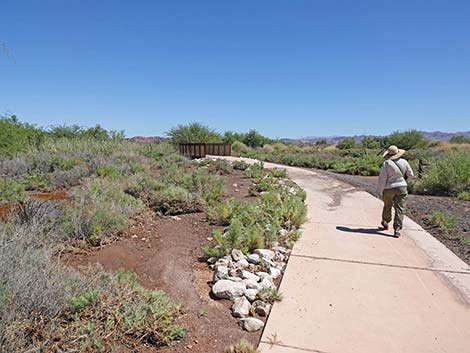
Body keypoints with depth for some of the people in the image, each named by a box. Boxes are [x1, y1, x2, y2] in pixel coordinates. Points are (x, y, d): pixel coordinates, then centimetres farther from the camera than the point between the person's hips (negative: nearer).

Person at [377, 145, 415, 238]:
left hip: (388, 189, -1)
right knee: (399, 209, 0)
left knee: (387, 206, 19)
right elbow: (411, 175, 4)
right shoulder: (404, 162, -3)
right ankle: (397, 230, -7)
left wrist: (379, 191, -6)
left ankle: (385, 223, 39)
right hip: (401, 188, 1)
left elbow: (382, 178, -14)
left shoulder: (386, 163, -13)